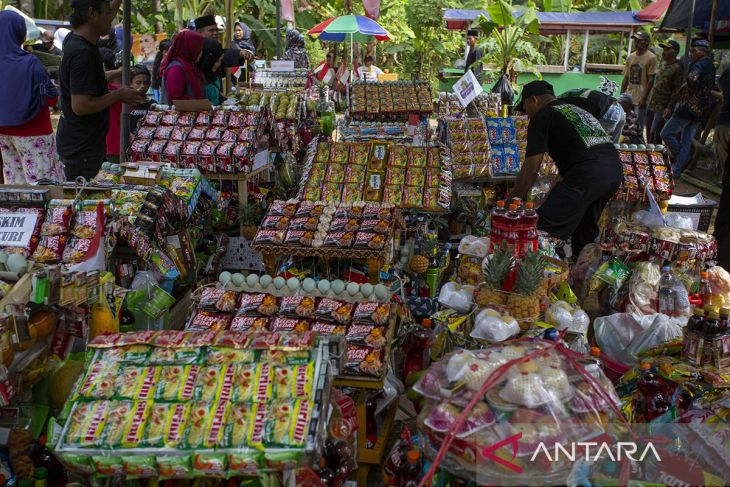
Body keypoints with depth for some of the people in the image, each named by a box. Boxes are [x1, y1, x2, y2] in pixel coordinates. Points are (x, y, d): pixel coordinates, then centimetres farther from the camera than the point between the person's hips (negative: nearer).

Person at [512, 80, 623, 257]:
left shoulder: (542, 117, 4)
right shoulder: (578, 110, 30)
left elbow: (531, 168, -2)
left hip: (587, 175, -9)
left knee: (545, 231, -7)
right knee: (585, 232, 23)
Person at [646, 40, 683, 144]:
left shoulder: (677, 68, -10)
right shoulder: (663, 65, 15)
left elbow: (677, 90, -14)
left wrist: (670, 107, -19)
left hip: (662, 108, -8)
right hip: (651, 105, 8)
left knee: (654, 135, -12)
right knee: (649, 134, 10)